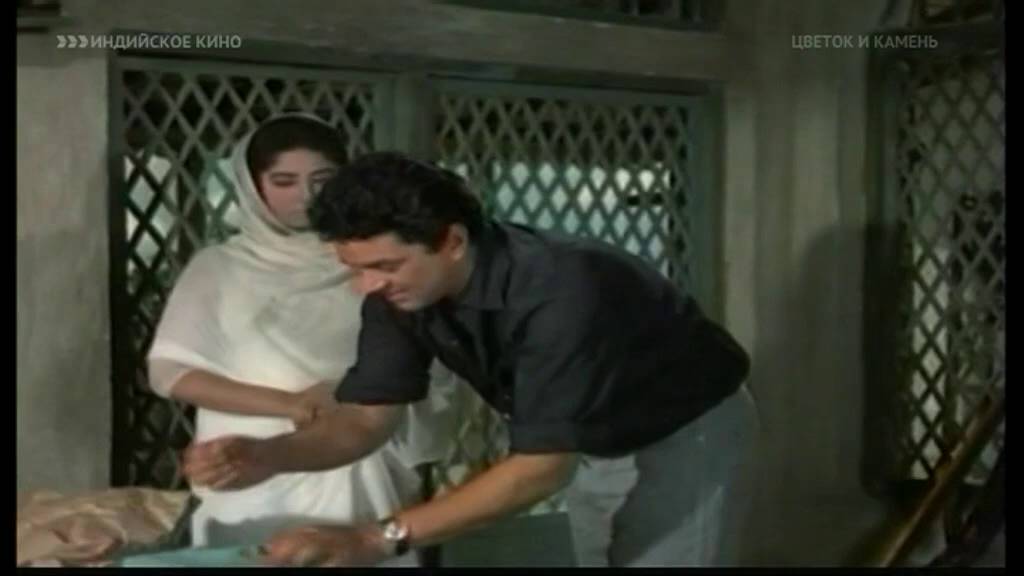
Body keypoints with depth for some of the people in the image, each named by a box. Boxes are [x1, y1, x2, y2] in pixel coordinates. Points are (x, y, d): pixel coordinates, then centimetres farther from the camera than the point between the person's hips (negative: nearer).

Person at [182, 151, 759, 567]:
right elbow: (366, 418, -15)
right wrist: (269, 456, -37)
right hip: (594, 443, 7)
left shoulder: (560, 290, -40)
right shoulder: (401, 292, -18)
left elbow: (543, 466, -42)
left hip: (685, 429, -7)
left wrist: (380, 539, -47)